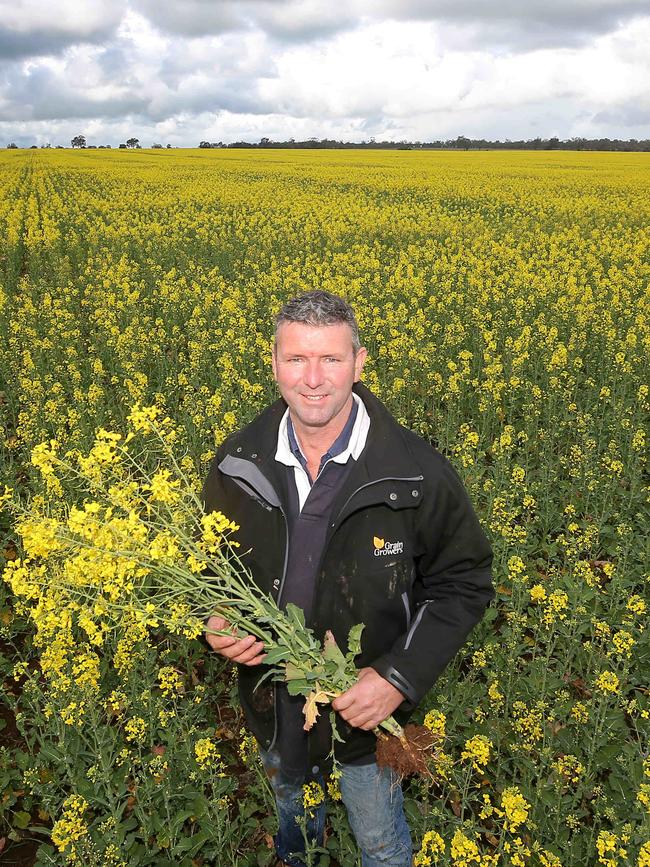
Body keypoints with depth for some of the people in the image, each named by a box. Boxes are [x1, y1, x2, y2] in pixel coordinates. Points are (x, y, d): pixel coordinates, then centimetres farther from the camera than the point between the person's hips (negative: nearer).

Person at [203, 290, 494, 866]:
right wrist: (216, 622, -18)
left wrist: (402, 675, -25)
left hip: (367, 710, -3)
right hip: (271, 706, 4)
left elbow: (463, 585, -14)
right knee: (291, 811, 34)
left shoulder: (419, 473, -25)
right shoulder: (238, 466, -15)